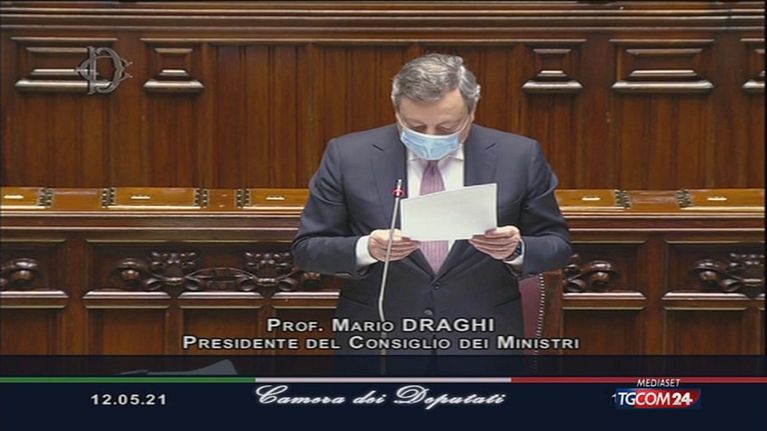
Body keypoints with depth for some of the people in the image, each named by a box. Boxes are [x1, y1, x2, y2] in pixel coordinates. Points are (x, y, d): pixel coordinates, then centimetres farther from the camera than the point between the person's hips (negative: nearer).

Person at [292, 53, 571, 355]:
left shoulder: (519, 157, -2)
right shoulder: (348, 156, -4)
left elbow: (557, 244, 5)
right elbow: (307, 248, -1)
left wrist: (516, 250, -18)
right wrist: (366, 249, -21)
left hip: (481, 342, 1)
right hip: (378, 341, 0)